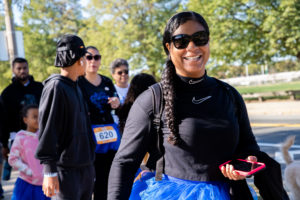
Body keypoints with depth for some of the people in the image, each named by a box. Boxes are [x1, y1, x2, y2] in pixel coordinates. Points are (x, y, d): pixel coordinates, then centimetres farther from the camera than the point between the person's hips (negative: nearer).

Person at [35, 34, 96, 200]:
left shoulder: (75, 87, 16)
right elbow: (47, 130, -17)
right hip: (67, 169, -9)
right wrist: (49, 172, -19)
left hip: (85, 166, 9)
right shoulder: (55, 87, -13)